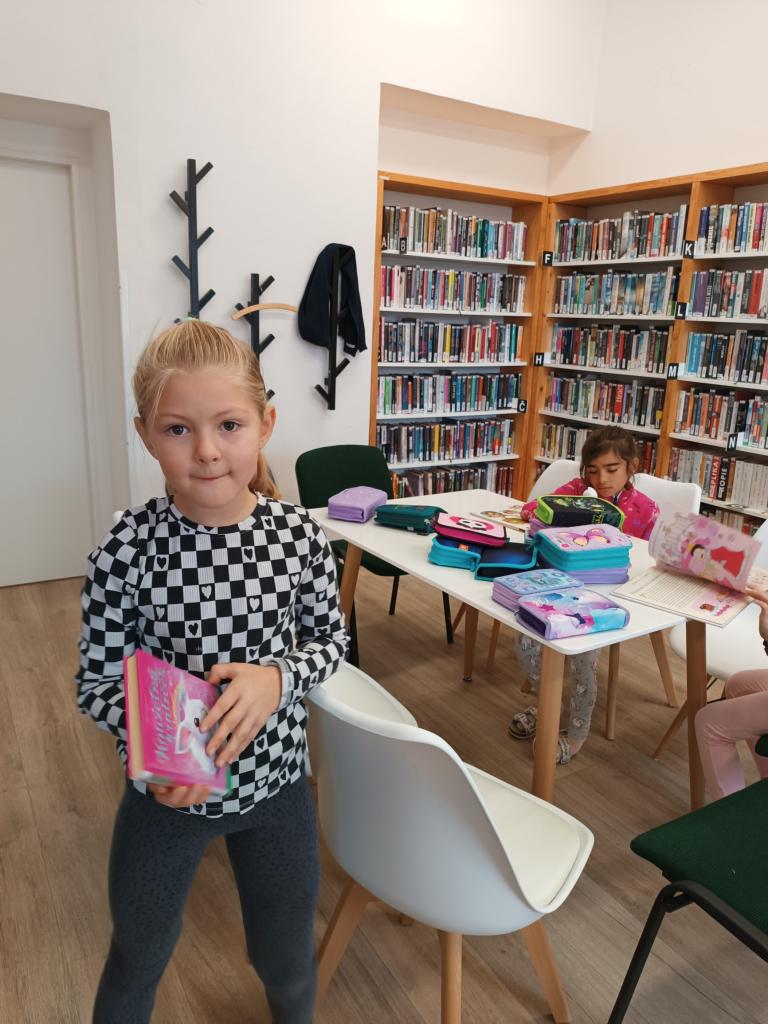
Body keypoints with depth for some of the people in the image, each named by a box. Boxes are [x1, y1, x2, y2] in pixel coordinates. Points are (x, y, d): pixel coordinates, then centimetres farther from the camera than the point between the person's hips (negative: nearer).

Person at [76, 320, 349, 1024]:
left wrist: (277, 675, -22)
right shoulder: (129, 549, -20)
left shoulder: (298, 535, -16)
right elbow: (97, 680, -10)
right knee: (139, 956, 27)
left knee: (287, 961, 25)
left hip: (276, 781, 1)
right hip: (164, 793, -1)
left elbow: (331, 639, -3)